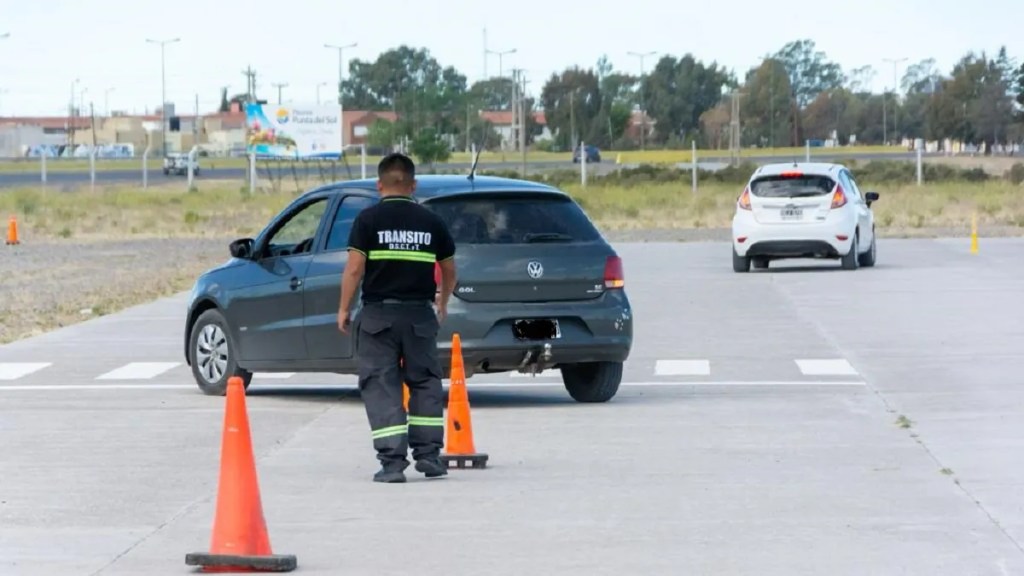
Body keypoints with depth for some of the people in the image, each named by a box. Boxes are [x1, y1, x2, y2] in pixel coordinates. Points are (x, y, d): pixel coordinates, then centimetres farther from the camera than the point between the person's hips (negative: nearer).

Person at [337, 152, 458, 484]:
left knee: (380, 386, 1)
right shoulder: (431, 222, 6)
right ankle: (428, 453, 12)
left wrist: (344, 308, 1)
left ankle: (392, 461, -6)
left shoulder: (368, 220, -4)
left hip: (378, 313, -3)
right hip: (420, 314, 3)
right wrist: (443, 303, 32)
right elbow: (449, 270, 15)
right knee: (425, 382, 15)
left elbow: (354, 269, -9)